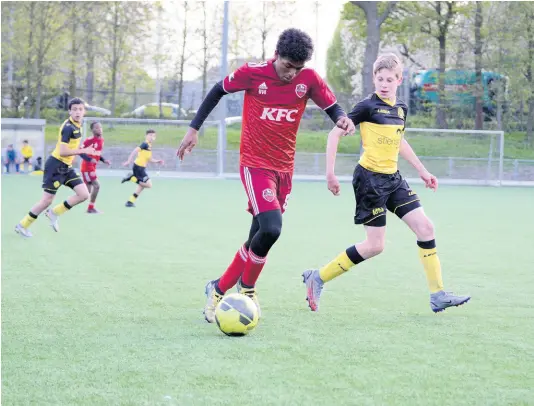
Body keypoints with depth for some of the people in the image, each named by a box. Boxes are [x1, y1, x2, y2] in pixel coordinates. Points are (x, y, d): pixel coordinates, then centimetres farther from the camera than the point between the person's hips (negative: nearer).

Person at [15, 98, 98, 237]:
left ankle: (54, 213, 13)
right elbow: (62, 152, -27)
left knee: (84, 195, -1)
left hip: (66, 167, 9)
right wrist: (83, 151, -26)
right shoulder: (69, 127, -22)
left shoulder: (76, 126, 7)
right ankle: (22, 225, 13)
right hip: (56, 165, -9)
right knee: (47, 201, -4)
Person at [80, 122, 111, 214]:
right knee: (96, 185, -13)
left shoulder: (101, 140, 8)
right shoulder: (89, 140, -19)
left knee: (88, 191, 10)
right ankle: (91, 208, -3)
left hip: (92, 167, 9)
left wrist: (104, 160, 5)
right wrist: (90, 159, -31)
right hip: (87, 167, -9)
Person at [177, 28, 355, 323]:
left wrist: (342, 119, -21)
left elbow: (332, 107, 3)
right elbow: (218, 91, 3)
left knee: (258, 239, 9)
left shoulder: (309, 79, -6)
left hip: (284, 168, 4)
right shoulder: (252, 73, -12)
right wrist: (193, 128, 2)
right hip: (255, 164, -4)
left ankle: (219, 289, 28)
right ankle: (247, 286, 0)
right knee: (271, 229, -22)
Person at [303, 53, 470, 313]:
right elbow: (335, 133, -11)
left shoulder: (401, 108, 10)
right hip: (370, 178, -7)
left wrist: (422, 170, 27)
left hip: (393, 179, 7)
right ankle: (317, 278, 5)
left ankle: (437, 296, 5)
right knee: (375, 245, -8)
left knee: (425, 227, 0)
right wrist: (330, 172, -17)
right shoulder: (368, 106, -11)